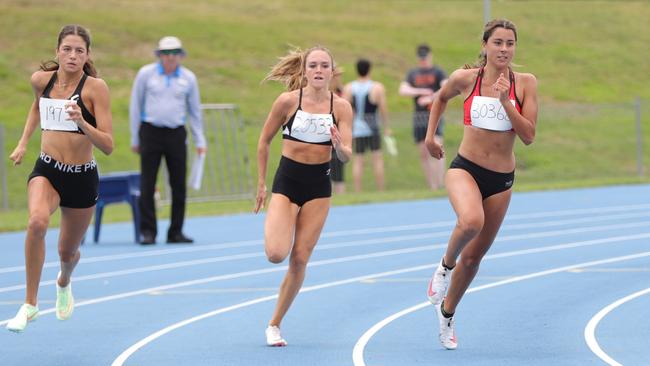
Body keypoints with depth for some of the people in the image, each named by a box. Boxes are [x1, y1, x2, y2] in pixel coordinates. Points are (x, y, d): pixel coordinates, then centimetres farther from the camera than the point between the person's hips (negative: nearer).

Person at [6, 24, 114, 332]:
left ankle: (64, 283, 55)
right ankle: (30, 304, -23)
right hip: (46, 171, 1)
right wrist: (23, 142, 20)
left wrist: (82, 122, -32)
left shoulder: (95, 87, -13)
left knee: (68, 252, 16)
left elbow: (108, 146, -17)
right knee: (37, 221, -32)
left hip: (82, 178, -1)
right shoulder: (41, 79, -3)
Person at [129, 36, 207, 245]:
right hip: (151, 132, -2)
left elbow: (195, 111, 15)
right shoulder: (146, 74, 1)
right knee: (147, 184, -5)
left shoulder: (188, 78, 6)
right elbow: (135, 106, 7)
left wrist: (199, 141, 10)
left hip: (176, 134, 2)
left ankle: (176, 232, 11)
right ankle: (148, 232, 0)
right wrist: (135, 139, 6)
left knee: (179, 184, 2)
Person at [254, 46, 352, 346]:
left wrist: (339, 146, -31)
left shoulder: (341, 107, -5)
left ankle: (275, 324, 15)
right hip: (287, 181, -2)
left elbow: (346, 157, -7)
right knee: (276, 254, -18)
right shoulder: (288, 101, -9)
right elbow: (264, 141, 2)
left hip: (319, 186, 2)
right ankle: (272, 229, 20)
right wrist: (261, 184, 4)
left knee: (300, 260, 1)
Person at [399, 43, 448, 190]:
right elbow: (403, 90, 0)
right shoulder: (412, 73, 12)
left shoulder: (438, 72, 1)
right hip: (419, 117, 4)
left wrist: (431, 98, -25)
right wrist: (421, 91, -13)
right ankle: (432, 188, 9)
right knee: (424, 153, 3)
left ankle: (441, 185, -19)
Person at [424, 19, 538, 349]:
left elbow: (528, 136, -11)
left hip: (501, 179, 2)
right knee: (471, 221, -35)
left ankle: (446, 313, 35)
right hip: (465, 168, -2)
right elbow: (441, 97, 18)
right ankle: (445, 265, -4)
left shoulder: (525, 83, -5)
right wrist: (430, 136, 14)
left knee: (474, 255, 11)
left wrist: (505, 100, -21)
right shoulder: (465, 79, -5)